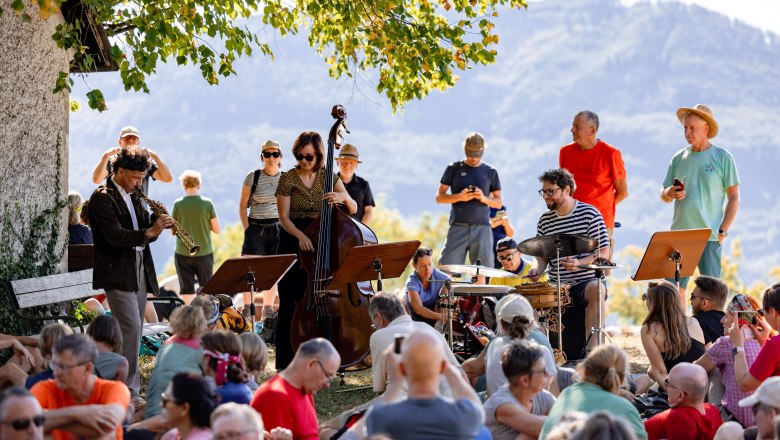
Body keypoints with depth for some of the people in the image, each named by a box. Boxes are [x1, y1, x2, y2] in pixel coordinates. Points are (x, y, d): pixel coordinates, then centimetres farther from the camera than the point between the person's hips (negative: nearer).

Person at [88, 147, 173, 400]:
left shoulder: (133, 196, 16)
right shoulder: (102, 198, -11)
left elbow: (144, 231, 16)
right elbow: (115, 236, -22)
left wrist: (156, 224, -5)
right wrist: (149, 232, -29)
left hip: (139, 270, 9)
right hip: (117, 273, -9)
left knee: (133, 330, 9)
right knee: (131, 328, -14)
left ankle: (129, 389, 15)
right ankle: (129, 392, -12)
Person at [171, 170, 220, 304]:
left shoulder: (178, 204, -8)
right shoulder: (207, 204, -9)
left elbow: (172, 231, 0)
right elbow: (216, 229, -4)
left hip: (183, 253, 0)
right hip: (204, 253, 0)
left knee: (186, 290, 4)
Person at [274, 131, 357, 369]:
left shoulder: (329, 178, 4)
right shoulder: (288, 179, -4)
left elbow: (353, 209, -1)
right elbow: (284, 217, -8)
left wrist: (343, 197, -24)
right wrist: (300, 236, -27)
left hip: (320, 245, 3)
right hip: (293, 245, -3)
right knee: (290, 305, -2)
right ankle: (286, 363, 4)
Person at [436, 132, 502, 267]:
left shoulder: (490, 172, 11)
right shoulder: (454, 169, 8)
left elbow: (498, 202, 13)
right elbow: (439, 197, 7)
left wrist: (484, 198, -8)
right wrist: (459, 197, -11)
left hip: (482, 227, 1)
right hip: (458, 227, -1)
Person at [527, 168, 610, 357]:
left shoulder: (589, 213, -3)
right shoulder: (545, 220, 11)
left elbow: (604, 253, -7)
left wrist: (580, 263, -25)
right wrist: (537, 269, -8)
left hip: (587, 281, -4)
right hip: (556, 288, 5)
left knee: (596, 290, -38)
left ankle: (591, 349, -37)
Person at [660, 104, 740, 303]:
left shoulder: (723, 157, 1)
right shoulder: (678, 158, 12)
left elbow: (734, 198, 1)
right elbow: (664, 195, 17)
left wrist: (723, 231, -7)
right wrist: (669, 193, -7)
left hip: (709, 235, -4)